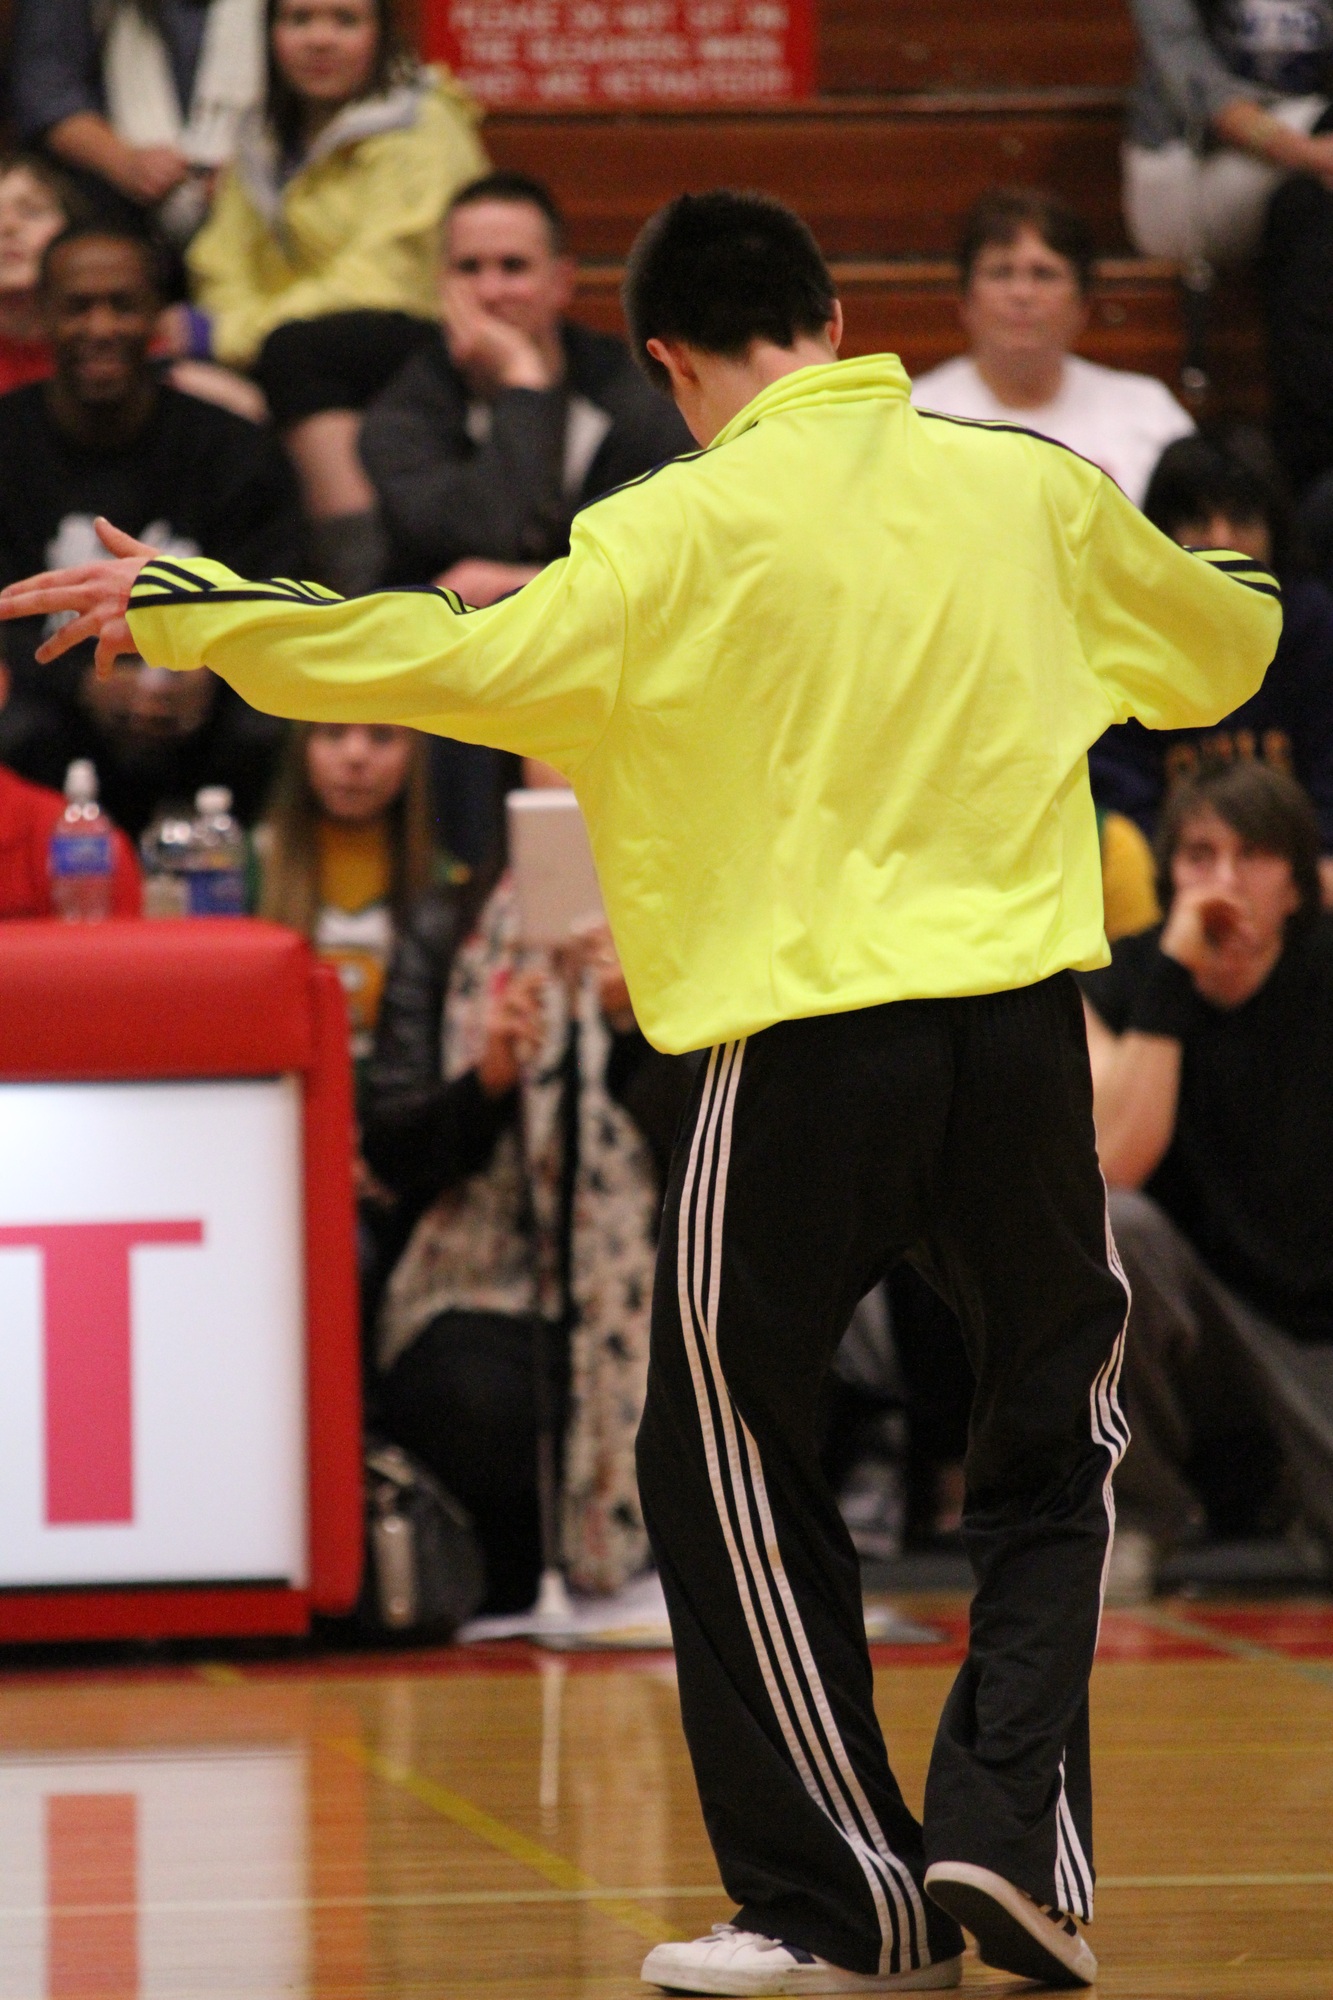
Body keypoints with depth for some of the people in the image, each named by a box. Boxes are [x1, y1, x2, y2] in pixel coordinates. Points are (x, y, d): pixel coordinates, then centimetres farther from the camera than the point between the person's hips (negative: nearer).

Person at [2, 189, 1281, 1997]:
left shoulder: (691, 531, -6)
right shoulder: (1028, 490, 8)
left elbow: (470, 658, -15)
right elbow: (1222, 646, 24)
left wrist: (183, 610, -9)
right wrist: (1260, 604, 49)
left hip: (804, 1049, -4)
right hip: (1022, 1030, 4)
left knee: (730, 1466, 11)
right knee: (1054, 1442, 20)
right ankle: (1015, 1823, 3)